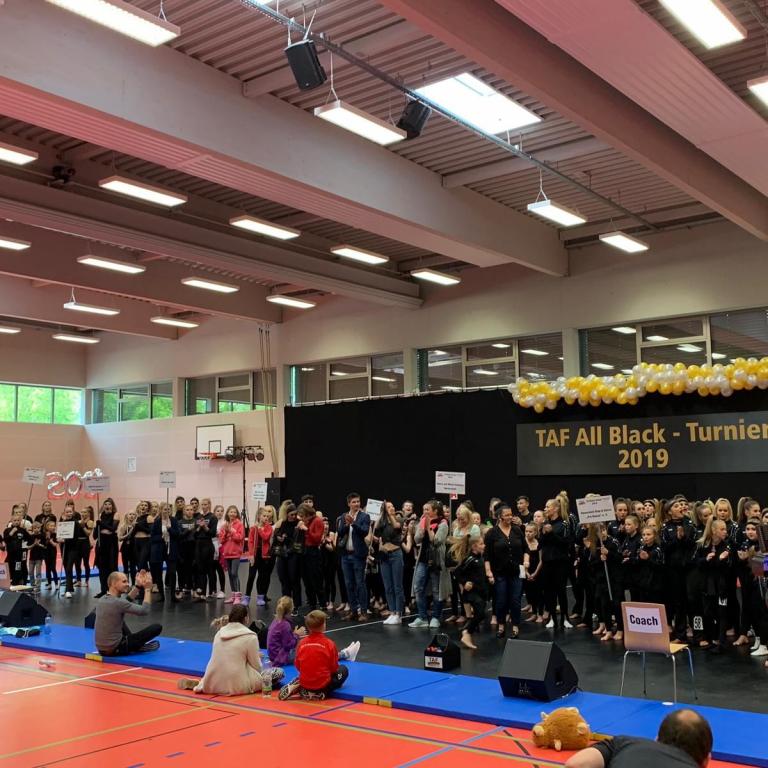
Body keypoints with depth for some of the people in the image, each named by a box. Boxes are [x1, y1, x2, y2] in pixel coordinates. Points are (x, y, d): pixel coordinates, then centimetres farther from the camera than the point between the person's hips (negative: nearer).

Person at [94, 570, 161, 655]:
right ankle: (138, 647, 14)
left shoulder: (102, 600, 4)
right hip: (115, 649, -8)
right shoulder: (117, 603, -22)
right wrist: (147, 589, -6)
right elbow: (144, 611, -16)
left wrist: (138, 586, 14)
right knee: (157, 627, -4)